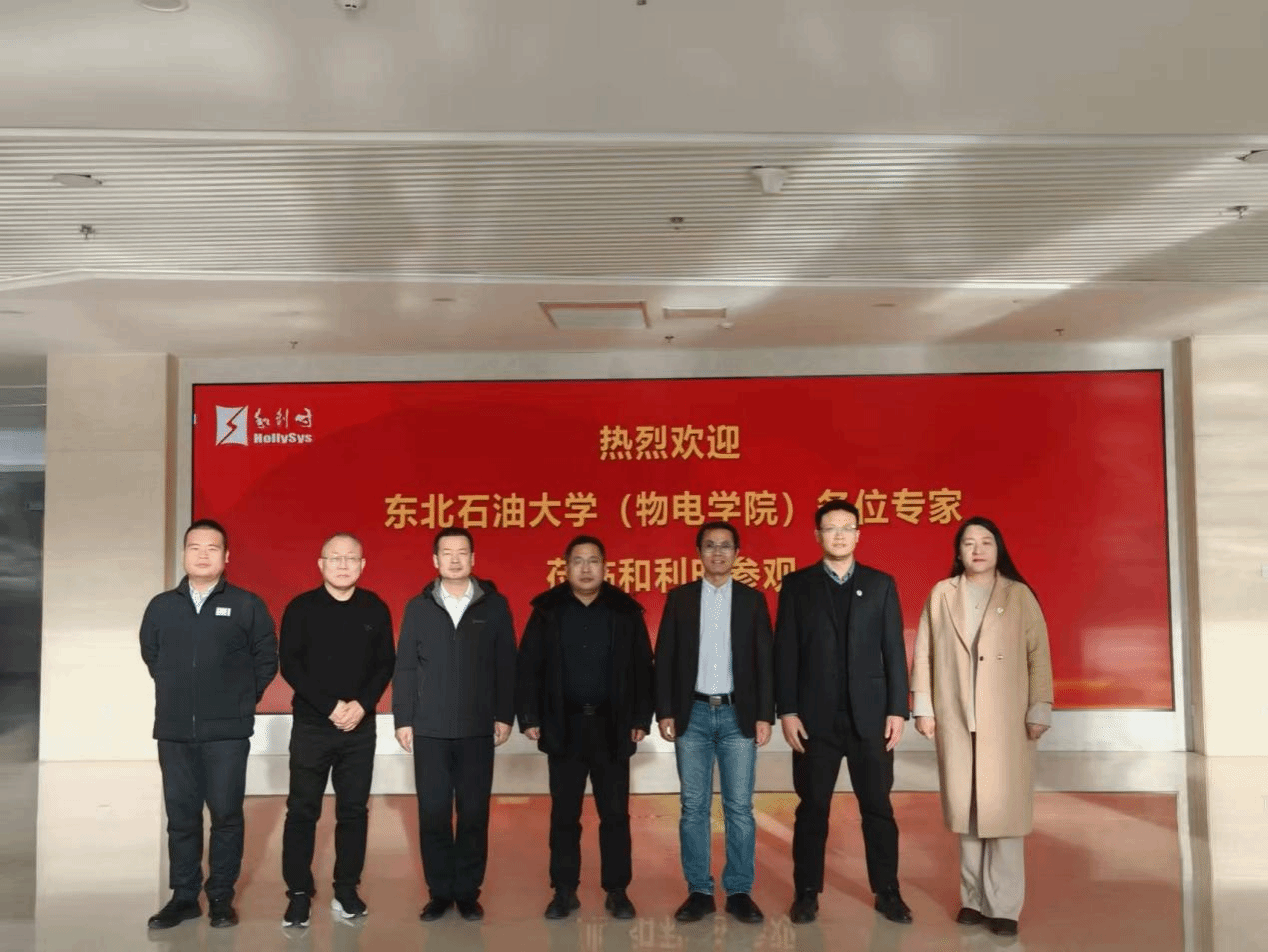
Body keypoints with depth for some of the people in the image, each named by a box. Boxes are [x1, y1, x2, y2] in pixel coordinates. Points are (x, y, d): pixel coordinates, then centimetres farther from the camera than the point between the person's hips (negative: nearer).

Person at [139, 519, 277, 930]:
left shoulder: (247, 605, -1)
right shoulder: (161, 606, 6)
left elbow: (266, 660, 4)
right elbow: (150, 654, 19)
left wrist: (241, 699, 4)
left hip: (227, 731, -2)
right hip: (174, 730, 3)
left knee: (226, 815, 3)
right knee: (181, 816, 8)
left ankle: (221, 897, 14)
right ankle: (184, 897, 18)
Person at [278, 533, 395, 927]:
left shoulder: (375, 609, 4)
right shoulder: (301, 608, -2)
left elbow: (385, 664, 4)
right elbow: (289, 665, -7)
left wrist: (362, 705, -12)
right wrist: (330, 706, -15)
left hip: (360, 727, 2)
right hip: (311, 726, -2)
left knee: (354, 810, 7)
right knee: (302, 811, 1)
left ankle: (346, 890, 16)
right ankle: (299, 894, 10)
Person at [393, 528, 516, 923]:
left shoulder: (495, 604, 2)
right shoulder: (418, 607, 4)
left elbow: (506, 665, 2)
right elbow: (405, 667, 4)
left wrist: (504, 716, -1)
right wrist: (403, 719, -1)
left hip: (477, 728, 0)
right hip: (430, 729, 1)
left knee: (474, 813, 5)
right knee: (433, 813, 5)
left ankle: (468, 892, 17)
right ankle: (439, 891, 17)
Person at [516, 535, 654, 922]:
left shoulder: (626, 611, 2)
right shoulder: (547, 611, 2)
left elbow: (642, 669, 2)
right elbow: (529, 668, 1)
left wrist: (641, 719, -3)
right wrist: (530, 718, -6)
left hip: (612, 726, 0)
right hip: (564, 726, 0)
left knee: (615, 813, 6)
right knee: (564, 814, 8)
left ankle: (617, 891, 17)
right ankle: (564, 891, 18)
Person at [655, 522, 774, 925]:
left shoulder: (753, 599, 6)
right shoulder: (679, 598, 5)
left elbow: (764, 661, 3)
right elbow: (664, 658, 3)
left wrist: (765, 716, -3)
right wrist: (665, 712, -3)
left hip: (738, 715, 0)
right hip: (693, 714, 0)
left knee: (739, 808, 2)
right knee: (694, 808, 4)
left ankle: (739, 892, 12)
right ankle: (699, 891, 13)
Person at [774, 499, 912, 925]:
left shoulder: (881, 584, 6)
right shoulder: (796, 585, 3)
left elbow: (894, 650, 4)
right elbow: (785, 652, -1)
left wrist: (897, 709, -3)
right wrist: (787, 711, -7)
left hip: (870, 715, 1)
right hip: (816, 716, -1)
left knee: (878, 807, 7)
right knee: (812, 808, 7)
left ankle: (887, 892, 19)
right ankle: (807, 892, 18)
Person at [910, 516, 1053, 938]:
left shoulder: (1019, 595, 1)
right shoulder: (941, 595, 6)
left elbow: (1038, 655, -1)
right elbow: (924, 654, 6)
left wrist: (1039, 710, -6)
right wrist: (923, 708, 2)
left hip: (1006, 720, -2)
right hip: (955, 719, 2)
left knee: (1003, 808, -3)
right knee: (966, 809, 7)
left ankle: (1003, 906, 3)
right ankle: (974, 898, 17)